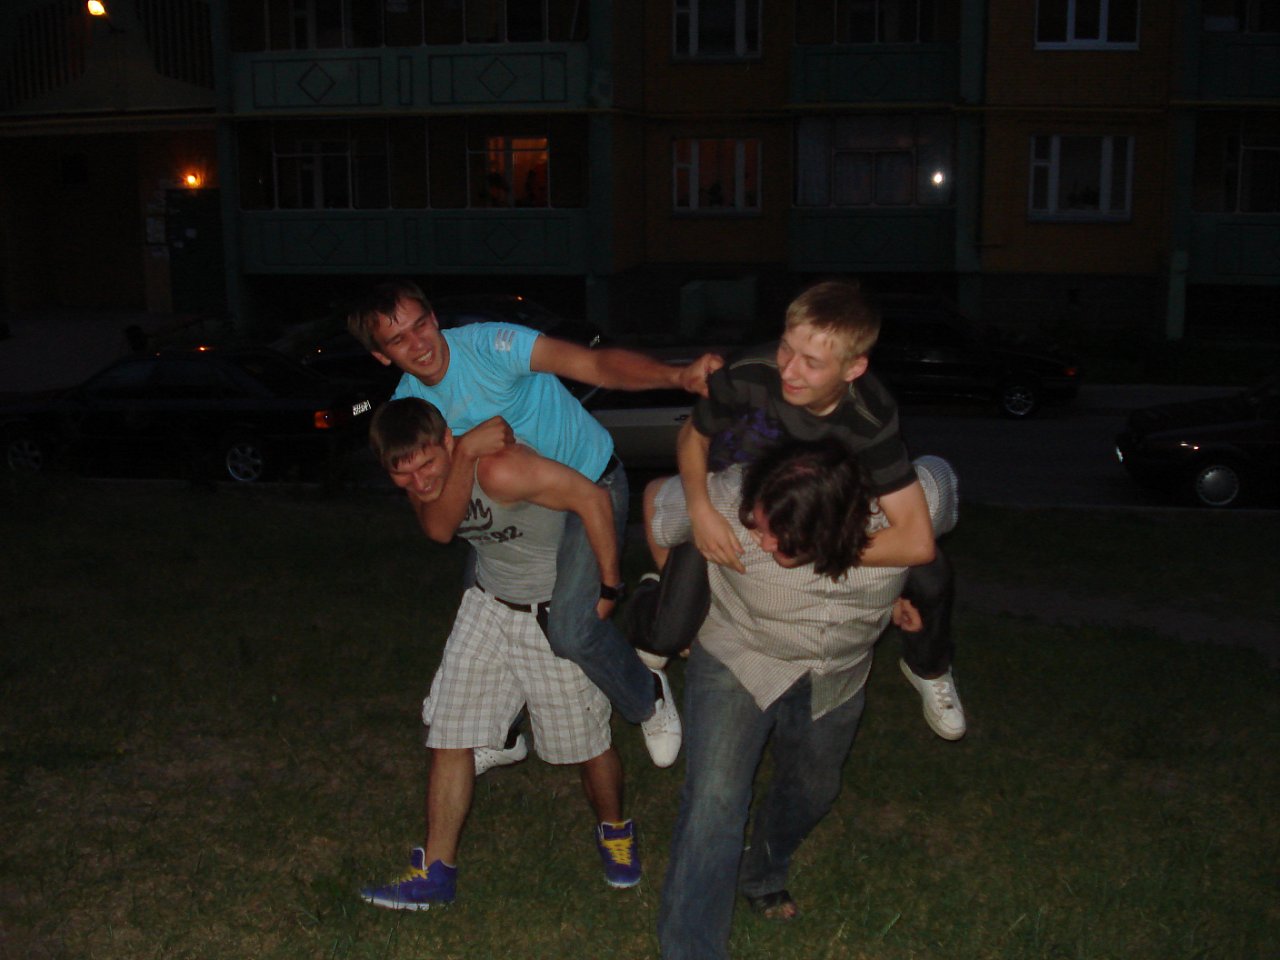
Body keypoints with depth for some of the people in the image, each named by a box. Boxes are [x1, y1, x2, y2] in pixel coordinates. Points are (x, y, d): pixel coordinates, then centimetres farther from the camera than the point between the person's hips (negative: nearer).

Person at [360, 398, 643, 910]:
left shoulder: (497, 469, -34)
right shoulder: (418, 485, -10)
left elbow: (592, 498, -28)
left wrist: (608, 588, -21)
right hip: (487, 605, 6)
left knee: (586, 741, 7)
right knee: (449, 734, 3)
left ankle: (614, 831, 38)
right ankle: (436, 873, 17)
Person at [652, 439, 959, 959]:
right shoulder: (726, 502, -39)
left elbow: (939, 471, -9)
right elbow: (657, 495, -18)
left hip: (836, 672, 3)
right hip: (736, 656, -3)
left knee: (811, 790, 22)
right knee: (715, 798, -17)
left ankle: (761, 877, 53)